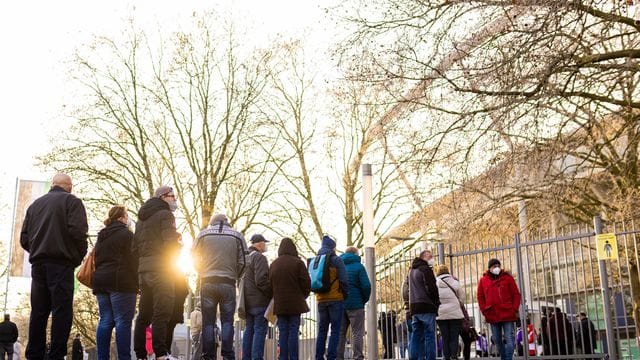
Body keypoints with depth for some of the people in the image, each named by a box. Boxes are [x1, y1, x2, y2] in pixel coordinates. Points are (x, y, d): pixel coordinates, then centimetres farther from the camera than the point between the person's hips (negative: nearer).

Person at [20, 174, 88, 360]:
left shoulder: (35, 204, 17)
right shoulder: (71, 201, 0)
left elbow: (24, 238, 12)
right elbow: (77, 231, -13)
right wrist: (80, 255, 2)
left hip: (38, 264, 6)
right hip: (61, 263, -6)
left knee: (38, 312, 8)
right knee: (62, 310, -7)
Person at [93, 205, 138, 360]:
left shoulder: (102, 236, 20)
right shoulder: (126, 234, -4)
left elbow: (97, 260, 22)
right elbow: (132, 259, -11)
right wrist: (136, 282, -7)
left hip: (101, 282, 8)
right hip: (121, 282, -8)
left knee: (105, 321, 7)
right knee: (123, 322, -9)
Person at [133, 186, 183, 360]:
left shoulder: (141, 218, 22)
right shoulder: (165, 214, -5)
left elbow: (136, 245, 20)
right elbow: (171, 243, -15)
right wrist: (178, 242, 4)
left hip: (143, 269, 8)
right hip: (161, 269, -8)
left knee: (144, 315, 10)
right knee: (162, 313, -11)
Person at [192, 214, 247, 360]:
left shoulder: (204, 234, 7)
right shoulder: (237, 236, 6)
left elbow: (194, 257, 5)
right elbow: (242, 262, 2)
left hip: (207, 282, 1)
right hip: (228, 283, 0)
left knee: (208, 322, 3)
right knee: (227, 321, 2)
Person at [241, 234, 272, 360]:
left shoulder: (245, 258, 16)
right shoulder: (259, 257, -12)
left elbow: (240, 280, 21)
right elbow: (261, 280, -20)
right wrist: (272, 293, -9)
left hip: (247, 301, 9)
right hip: (259, 301, -8)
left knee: (249, 329, 13)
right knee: (260, 330, -7)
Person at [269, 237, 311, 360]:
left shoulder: (273, 264, 8)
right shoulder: (298, 263, -6)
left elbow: (270, 284, 11)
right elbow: (306, 282, -8)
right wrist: (303, 296, 9)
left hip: (279, 304, 3)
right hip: (295, 304, -3)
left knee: (283, 332, 6)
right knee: (293, 332, -2)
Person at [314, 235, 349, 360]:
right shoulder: (336, 260, -6)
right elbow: (344, 280, -10)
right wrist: (346, 295, 2)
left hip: (321, 300, 5)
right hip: (336, 299, -5)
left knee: (322, 330, 12)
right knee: (335, 330, -3)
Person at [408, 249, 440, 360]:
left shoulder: (412, 270, 20)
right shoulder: (425, 269, -8)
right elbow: (431, 288, -15)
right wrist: (437, 302, -3)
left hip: (414, 307, 8)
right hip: (426, 307, -8)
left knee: (416, 336, 9)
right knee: (429, 335, -6)